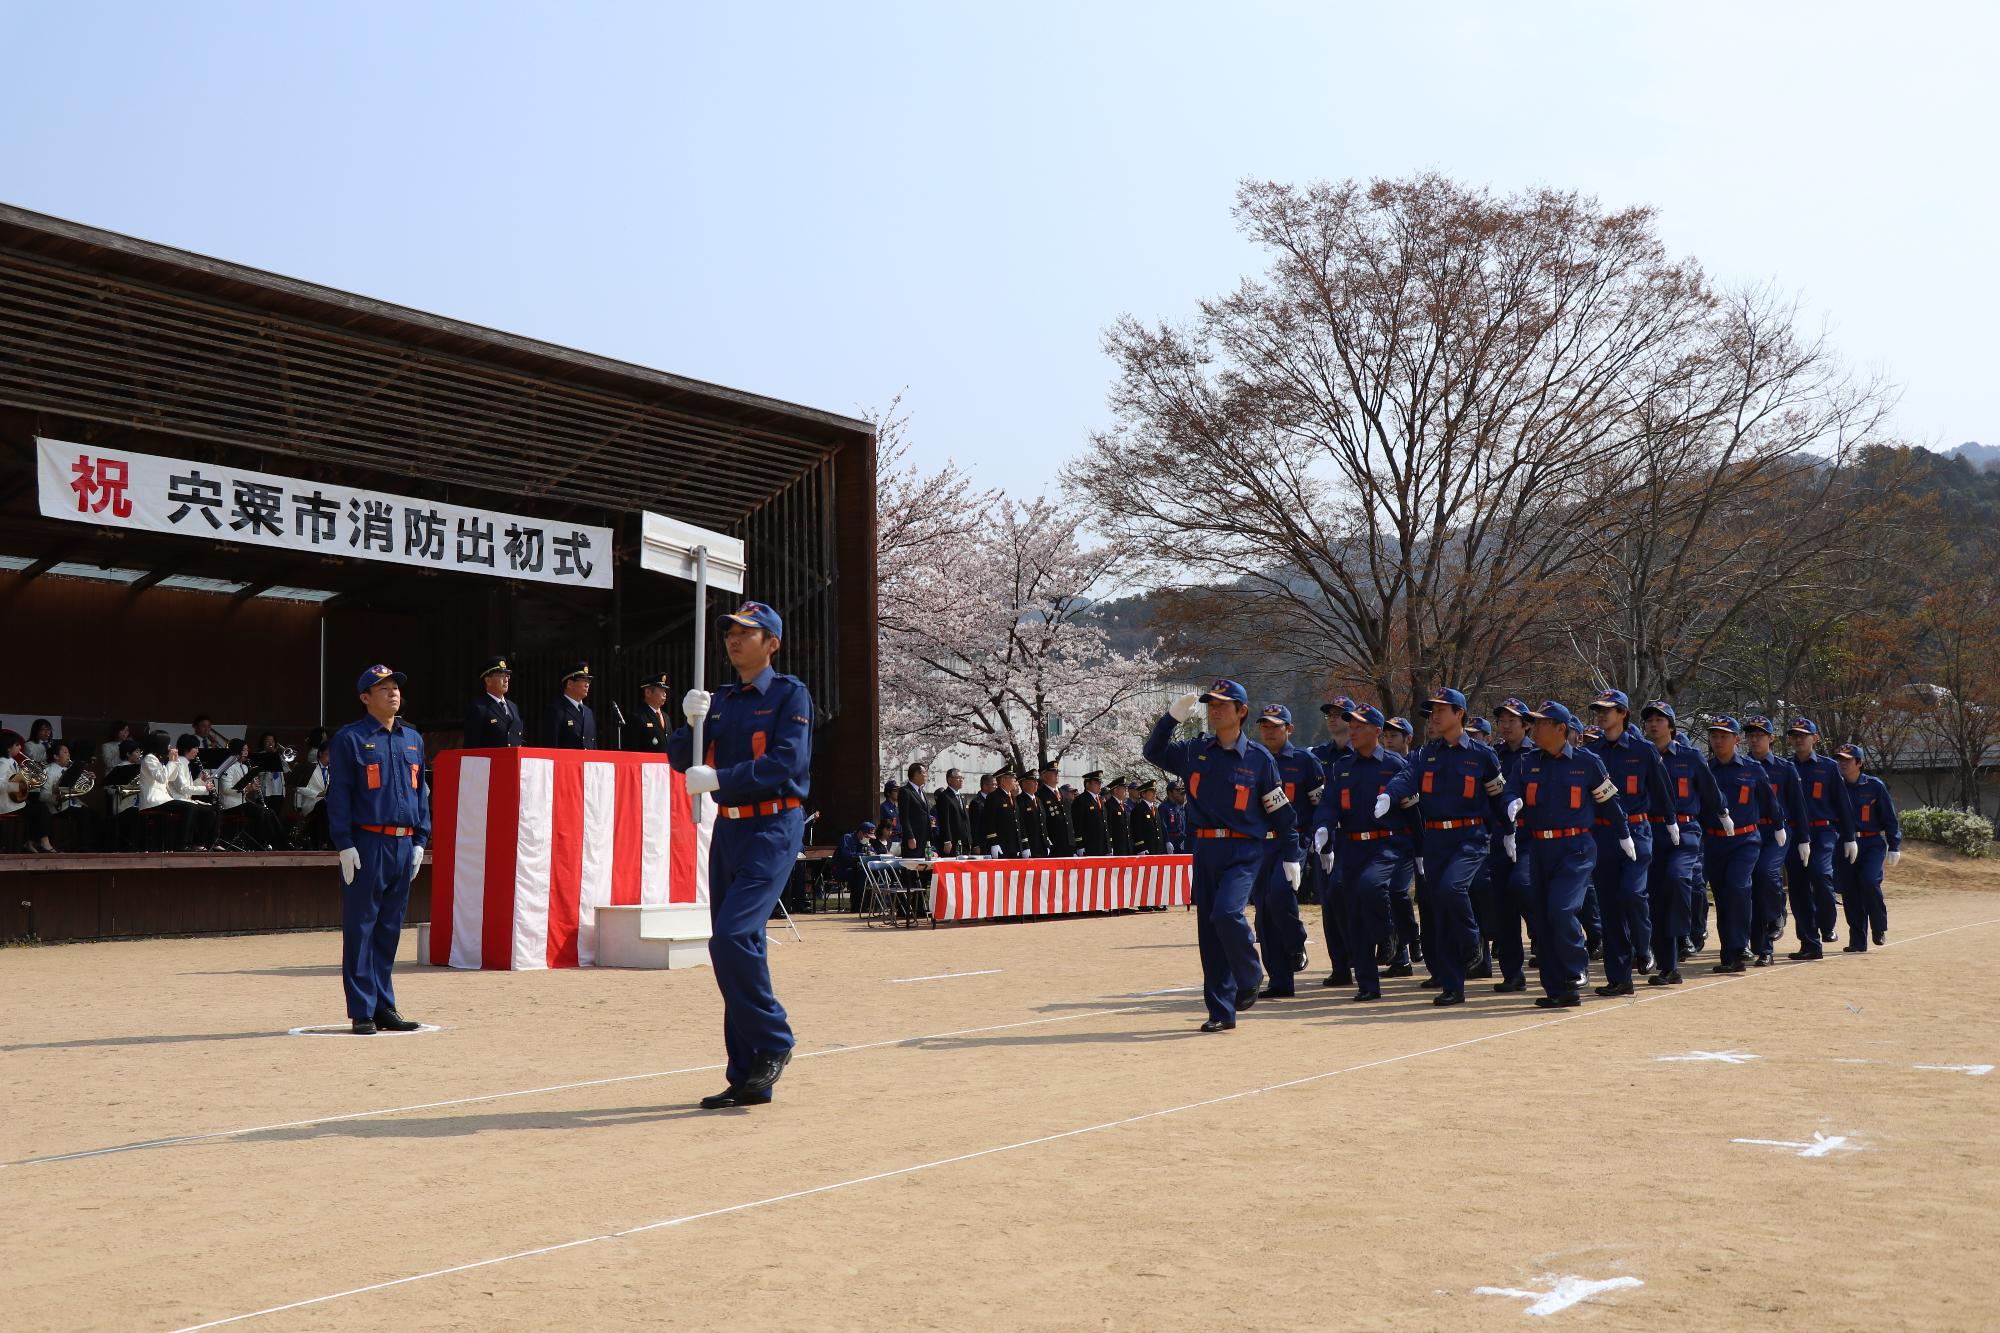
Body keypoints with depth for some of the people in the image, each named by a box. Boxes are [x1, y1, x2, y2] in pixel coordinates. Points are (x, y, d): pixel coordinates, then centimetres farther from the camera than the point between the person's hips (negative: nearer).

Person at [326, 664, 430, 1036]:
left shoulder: (413, 739, 16)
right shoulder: (349, 739, -3)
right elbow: (338, 795, -6)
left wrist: (420, 841, 11)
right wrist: (345, 845, -12)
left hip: (404, 844, 6)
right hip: (366, 844, -6)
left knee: (390, 929, 10)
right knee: (360, 928, -2)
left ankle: (385, 1007, 17)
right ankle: (362, 1011, 3)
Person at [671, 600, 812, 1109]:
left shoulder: (790, 694, -3)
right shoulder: (720, 700, 16)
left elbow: (786, 762, -16)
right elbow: (682, 760, 10)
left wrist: (719, 779, -19)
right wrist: (691, 722, -8)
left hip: (773, 829, -7)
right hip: (728, 829, 7)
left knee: (733, 936, -21)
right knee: (737, 947, 7)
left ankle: (774, 1042, -2)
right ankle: (748, 1080, 13)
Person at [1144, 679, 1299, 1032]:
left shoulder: (1259, 758, -2)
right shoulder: (1195, 751, 7)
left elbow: (1280, 811, 2)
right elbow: (1154, 752, 12)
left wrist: (1291, 857, 3)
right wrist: (1173, 716, 0)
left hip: (1244, 851, -5)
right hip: (1205, 850, 5)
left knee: (1226, 913, -25)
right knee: (1208, 932, 4)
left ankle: (1248, 981, 0)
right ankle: (1221, 1012, 11)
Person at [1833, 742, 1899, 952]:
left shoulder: (1875, 786, 1)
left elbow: (1889, 818, 4)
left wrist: (1894, 848, 0)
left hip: (1872, 844, -3)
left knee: (1869, 881, -22)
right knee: (1849, 891, 0)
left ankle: (1880, 928, 0)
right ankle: (1858, 941, 9)